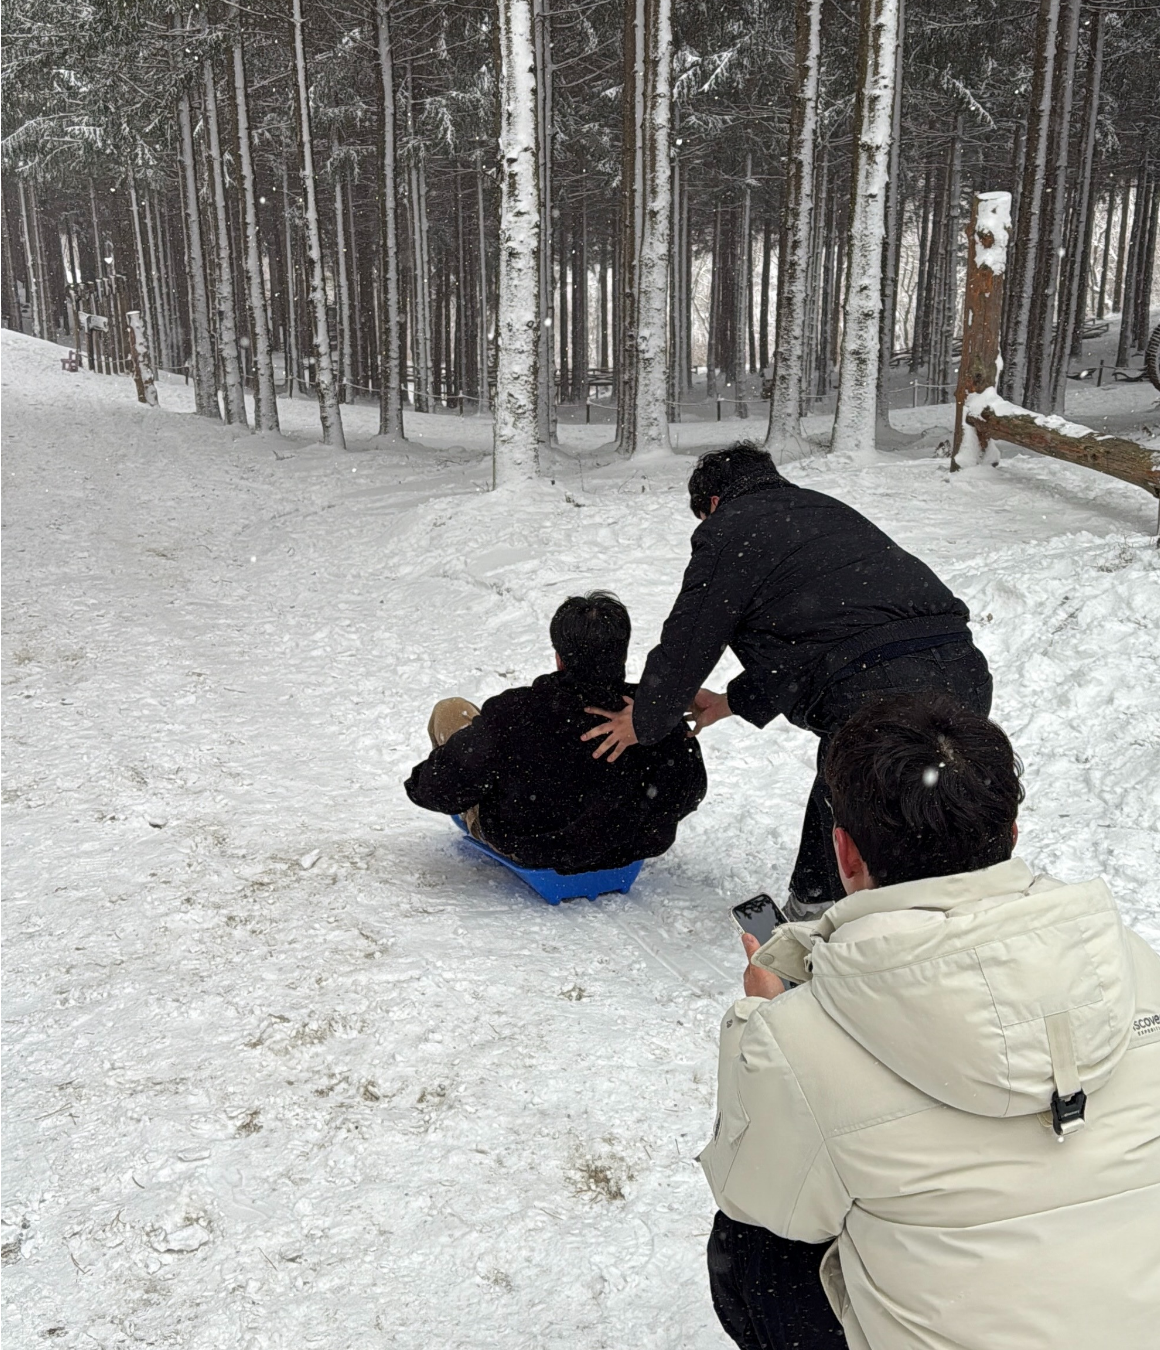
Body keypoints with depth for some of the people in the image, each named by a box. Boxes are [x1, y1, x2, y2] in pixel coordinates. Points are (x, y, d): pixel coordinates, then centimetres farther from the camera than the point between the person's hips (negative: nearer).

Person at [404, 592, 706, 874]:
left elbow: (444, 788, -21)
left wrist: (419, 786, 4)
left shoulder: (511, 716, -36)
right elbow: (689, 793, -8)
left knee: (450, 710, 12)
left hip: (519, 846, -3)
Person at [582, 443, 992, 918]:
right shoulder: (831, 511, 31)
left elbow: (686, 643, 11)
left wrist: (644, 723, 27)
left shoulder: (728, 531, 7)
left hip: (880, 694, -9)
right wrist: (735, 701, 41)